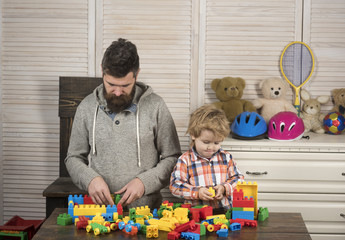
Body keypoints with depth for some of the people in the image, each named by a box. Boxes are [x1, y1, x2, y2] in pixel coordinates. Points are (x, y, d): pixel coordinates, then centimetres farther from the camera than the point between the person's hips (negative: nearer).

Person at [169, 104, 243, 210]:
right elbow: (175, 185, -2)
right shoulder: (185, 160, 2)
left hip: (224, 210, 2)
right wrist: (197, 192, -14)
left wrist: (225, 188, -4)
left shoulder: (226, 157, 11)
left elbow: (238, 178, 16)